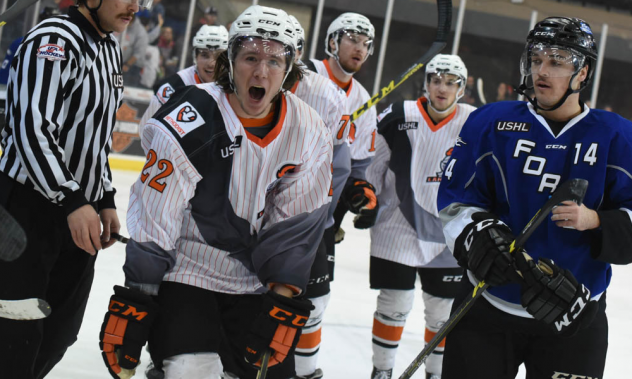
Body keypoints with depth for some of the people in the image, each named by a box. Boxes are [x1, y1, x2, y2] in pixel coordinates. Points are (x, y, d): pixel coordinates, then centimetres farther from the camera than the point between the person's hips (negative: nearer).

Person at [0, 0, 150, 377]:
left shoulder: (111, 49, 14)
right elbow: (32, 128, -24)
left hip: (80, 210, 9)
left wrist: (106, 201, 16)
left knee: (60, 332, 11)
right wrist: (73, 202, -27)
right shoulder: (53, 42, -16)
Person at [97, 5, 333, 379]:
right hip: (184, 273, -4)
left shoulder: (310, 135, -6)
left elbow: (296, 226, -2)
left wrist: (283, 304, -6)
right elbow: (154, 218, -16)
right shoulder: (191, 120, -18)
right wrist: (132, 303, -15)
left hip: (255, 284, 5)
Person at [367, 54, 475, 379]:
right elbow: (371, 165, 3)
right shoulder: (397, 118, -6)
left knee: (443, 308, 10)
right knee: (395, 302, 1)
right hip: (398, 228, -1)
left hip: (449, 236, 1)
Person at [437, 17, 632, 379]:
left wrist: (594, 221, -22)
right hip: (489, 306, 0)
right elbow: (455, 198, 1)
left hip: (574, 317, 0)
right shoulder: (492, 122, 2)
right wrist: (480, 232, -18)